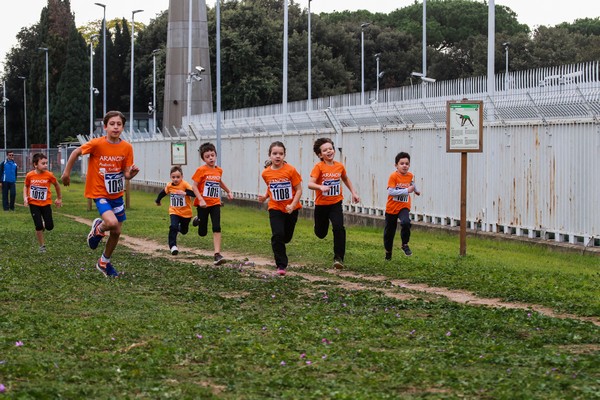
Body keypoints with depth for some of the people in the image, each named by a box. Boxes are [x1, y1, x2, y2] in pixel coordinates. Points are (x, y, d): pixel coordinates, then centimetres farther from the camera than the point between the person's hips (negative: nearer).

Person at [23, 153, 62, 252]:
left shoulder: (49, 175, -12)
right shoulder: (30, 175, -10)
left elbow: (56, 185, 6)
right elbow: (25, 186, 9)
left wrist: (59, 198, 14)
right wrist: (25, 197, -7)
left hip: (46, 203, 1)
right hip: (33, 204, -1)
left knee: (49, 227, -2)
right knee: (38, 226, -5)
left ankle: (44, 225, 36)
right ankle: (42, 246, 12)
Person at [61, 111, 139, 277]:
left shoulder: (127, 147, -7)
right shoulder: (97, 143, -18)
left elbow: (126, 174, -2)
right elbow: (76, 152, -3)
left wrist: (133, 172, -24)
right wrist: (66, 173, 1)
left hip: (117, 194, 5)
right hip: (99, 193, -5)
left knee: (117, 231, 11)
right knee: (112, 223, -28)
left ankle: (104, 262, 35)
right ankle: (98, 229, 9)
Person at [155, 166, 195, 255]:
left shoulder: (185, 185, -20)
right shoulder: (169, 186, -6)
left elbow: (194, 193, -30)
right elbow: (163, 193, 16)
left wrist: (185, 193, -46)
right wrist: (157, 201, 30)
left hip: (186, 212, -1)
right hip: (174, 212, 1)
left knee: (184, 231, 18)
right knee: (173, 227, -23)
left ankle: (180, 227, 54)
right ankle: (173, 246, -17)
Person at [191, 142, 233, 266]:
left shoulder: (219, 170, 5)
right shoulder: (201, 170, -12)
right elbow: (194, 186, -14)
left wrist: (228, 191, 35)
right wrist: (201, 200, -23)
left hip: (215, 203, 3)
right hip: (203, 204, -3)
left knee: (217, 228, -13)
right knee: (203, 232, 7)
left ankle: (217, 254, -15)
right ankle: (198, 220, 43)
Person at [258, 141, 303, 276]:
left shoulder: (290, 170, -14)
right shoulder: (266, 173, -4)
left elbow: (299, 190, -10)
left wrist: (292, 205, -21)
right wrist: (265, 196, -4)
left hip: (291, 209, -1)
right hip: (275, 209, 1)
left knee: (286, 237, 11)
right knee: (277, 235, -15)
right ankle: (281, 265, -6)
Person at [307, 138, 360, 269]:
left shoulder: (339, 166, 1)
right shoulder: (319, 167, -12)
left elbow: (346, 179, 23)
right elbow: (310, 184, -23)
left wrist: (353, 192, 19)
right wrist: (320, 187, -42)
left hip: (336, 204, 1)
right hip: (321, 204, -1)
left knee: (339, 228, -21)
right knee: (321, 234, 14)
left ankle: (338, 258, -14)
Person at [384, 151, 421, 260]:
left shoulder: (411, 176, -1)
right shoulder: (393, 176, -16)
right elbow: (390, 191, -26)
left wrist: (416, 190, 41)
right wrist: (406, 191, -28)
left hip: (404, 207, 2)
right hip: (392, 207, -2)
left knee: (406, 223, -29)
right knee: (389, 231, 10)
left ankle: (405, 245, -12)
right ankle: (388, 252, 30)